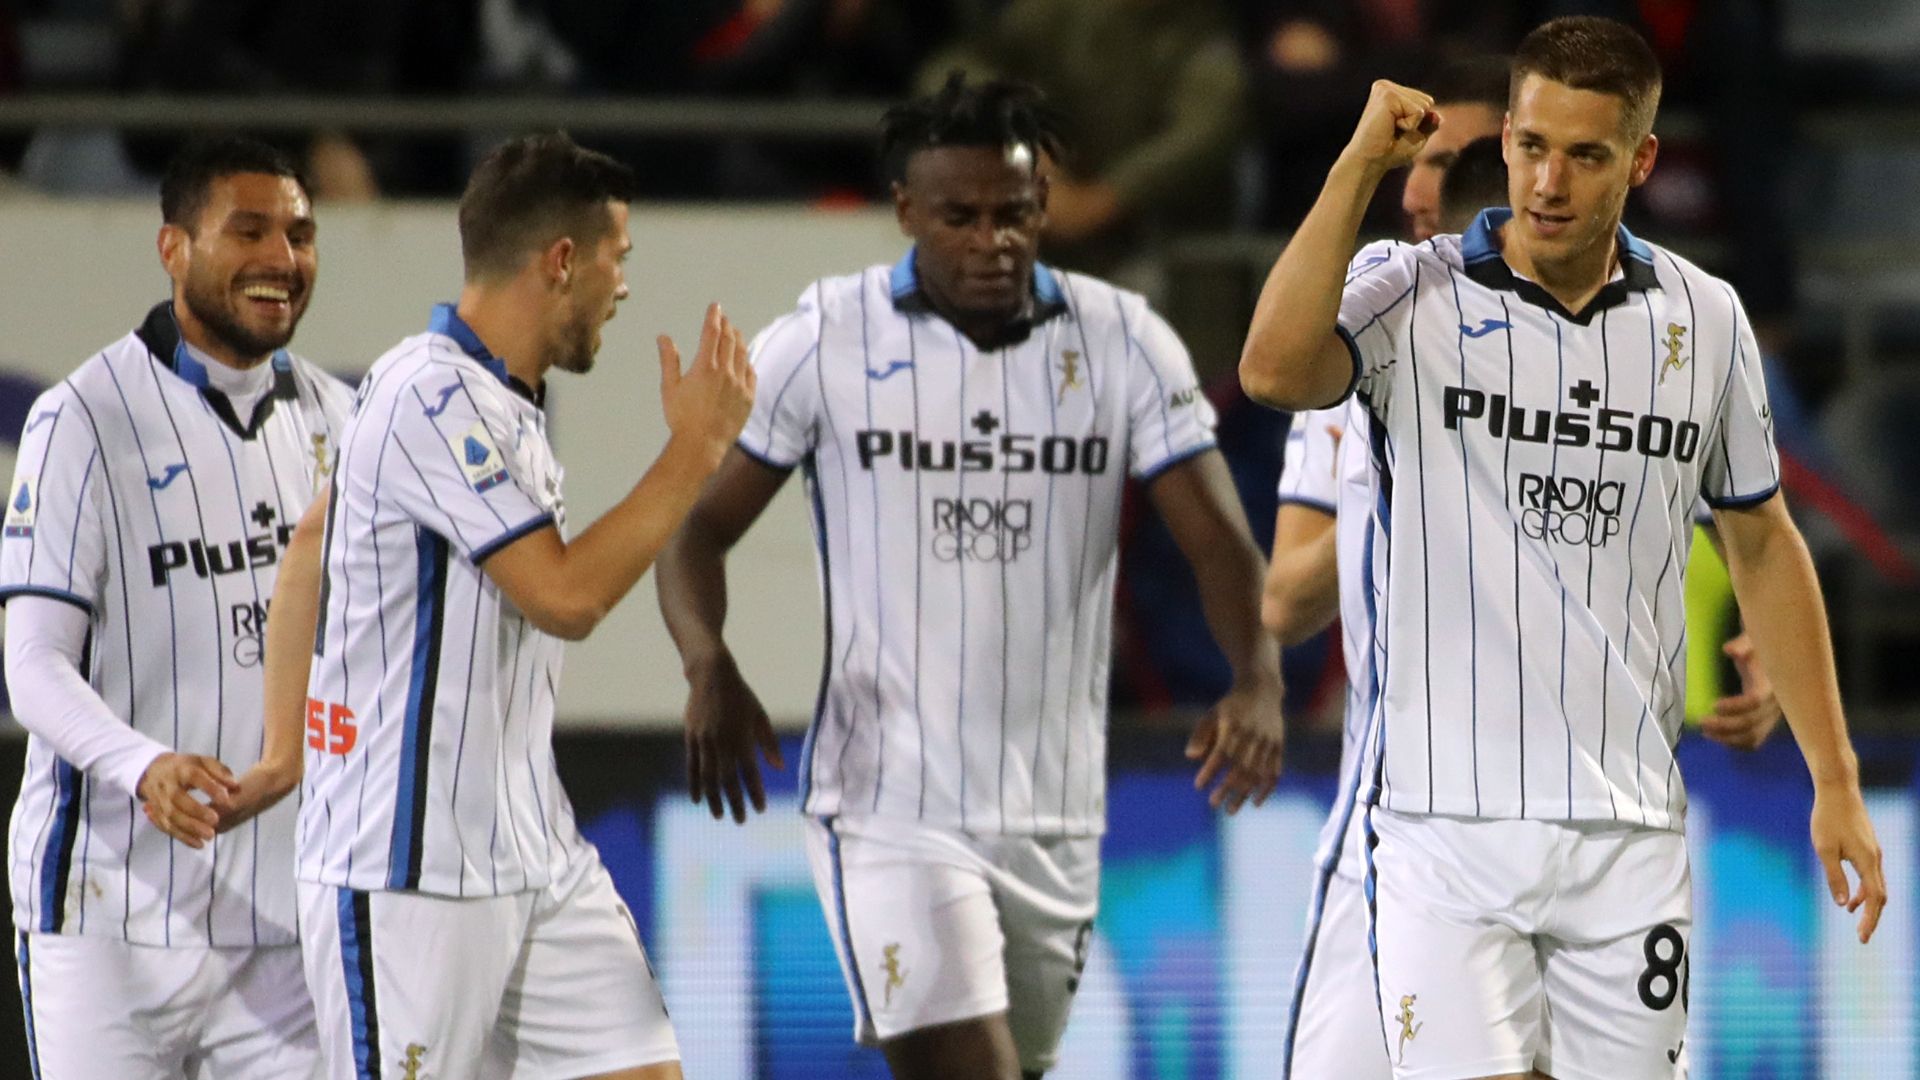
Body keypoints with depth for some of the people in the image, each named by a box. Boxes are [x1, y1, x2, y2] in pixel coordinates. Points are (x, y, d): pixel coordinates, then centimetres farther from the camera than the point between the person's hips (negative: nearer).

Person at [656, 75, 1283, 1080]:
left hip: (1054, 811, 4)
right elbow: (698, 523, 0)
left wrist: (1257, 681, -23)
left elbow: (1214, 530, -4)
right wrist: (709, 669, -21)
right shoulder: (824, 340, -4)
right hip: (889, 800, -4)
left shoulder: (1122, 342, 1)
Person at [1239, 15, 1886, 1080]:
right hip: (1447, 820, -3)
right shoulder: (1410, 294, -3)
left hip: (1630, 832, 3)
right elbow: (1274, 370, -24)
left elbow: (1762, 548, 18)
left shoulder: (1705, 319, 8)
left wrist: (1834, 780, 15)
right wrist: (1362, 160, -18)